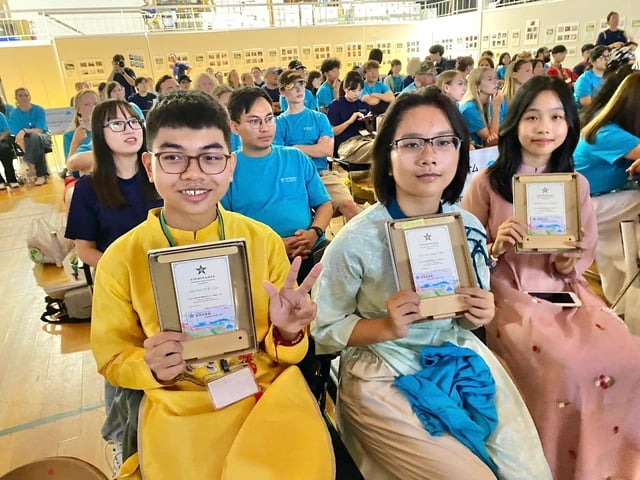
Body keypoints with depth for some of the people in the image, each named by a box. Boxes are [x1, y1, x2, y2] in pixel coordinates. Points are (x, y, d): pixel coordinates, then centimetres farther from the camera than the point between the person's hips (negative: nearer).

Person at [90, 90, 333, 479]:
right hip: (178, 408, 0)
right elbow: (113, 357, 5)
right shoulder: (121, 259, -6)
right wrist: (150, 367, -15)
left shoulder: (264, 241, -3)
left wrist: (288, 333, -18)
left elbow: (282, 352, 4)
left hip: (269, 390, 1)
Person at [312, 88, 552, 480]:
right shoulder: (356, 241, -21)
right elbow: (324, 331, -10)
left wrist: (479, 315, -13)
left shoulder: (470, 227, -5)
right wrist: (387, 327, -25)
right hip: (383, 377, -4)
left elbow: (471, 316, 10)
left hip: (461, 357, 5)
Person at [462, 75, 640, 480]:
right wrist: (497, 247, -21)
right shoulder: (487, 182, -4)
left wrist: (569, 264, -7)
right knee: (565, 370, -26)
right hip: (510, 295, -4)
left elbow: (587, 251, 15)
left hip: (564, 291, 4)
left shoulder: (577, 184, 8)